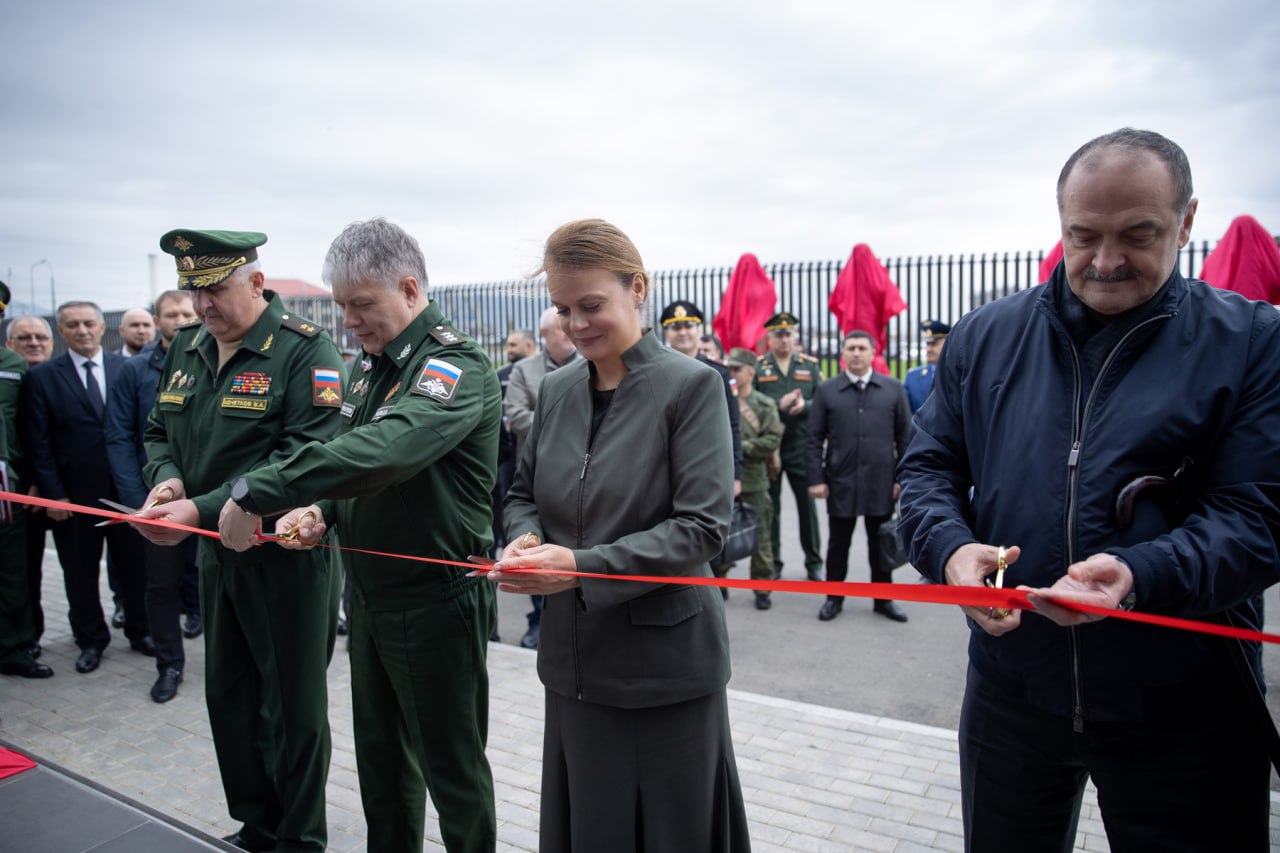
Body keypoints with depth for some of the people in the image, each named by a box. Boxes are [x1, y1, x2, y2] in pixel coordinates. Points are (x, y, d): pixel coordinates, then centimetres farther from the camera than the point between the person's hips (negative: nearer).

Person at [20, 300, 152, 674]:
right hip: (74, 495, 0)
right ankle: (91, 639, 28)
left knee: (135, 564, 10)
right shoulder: (42, 377, 0)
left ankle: (140, 631, 27)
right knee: (80, 571, 11)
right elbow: (38, 443, -1)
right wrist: (53, 494, -6)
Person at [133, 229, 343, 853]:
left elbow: (305, 456, -24)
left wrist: (201, 509, -27)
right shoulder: (186, 349, 9)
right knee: (228, 696, 18)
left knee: (293, 707, 6)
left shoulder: (305, 350, -15)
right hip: (216, 551, 8)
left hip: (286, 552, -7)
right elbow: (159, 429, 18)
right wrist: (166, 477, -6)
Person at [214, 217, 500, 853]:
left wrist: (254, 493, -35)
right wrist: (319, 511, -3)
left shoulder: (456, 367, -21)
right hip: (370, 595, 9)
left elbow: (382, 450, -38)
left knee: (451, 767, 7)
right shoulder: (373, 364, 9)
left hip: (435, 601, -8)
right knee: (379, 754, 22)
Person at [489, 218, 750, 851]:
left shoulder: (692, 385, -11)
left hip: (664, 666, -5)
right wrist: (525, 538, -9)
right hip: (574, 662, 5)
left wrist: (584, 566, -25)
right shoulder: (556, 390, 5)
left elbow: (703, 525, -16)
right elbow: (524, 494, 14)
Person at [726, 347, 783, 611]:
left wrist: (742, 447, -13)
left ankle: (762, 589, 17)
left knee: (759, 537, 4)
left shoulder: (764, 405, 0)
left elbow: (772, 441, -8)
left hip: (753, 481, -2)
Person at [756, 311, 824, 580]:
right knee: (770, 506, 6)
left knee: (807, 504, 6)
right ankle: (772, 563, 18)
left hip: (801, 447, 1)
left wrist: (804, 405, -17)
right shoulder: (757, 367, 2)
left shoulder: (810, 365, 7)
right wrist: (779, 404, -18)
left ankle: (814, 562, 19)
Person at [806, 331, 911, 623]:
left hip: (881, 481, 1)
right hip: (840, 482, -1)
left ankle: (883, 599, 24)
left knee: (881, 543, 11)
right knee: (838, 543, 9)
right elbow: (814, 439, 1)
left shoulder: (893, 388, 5)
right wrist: (816, 478, -6)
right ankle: (834, 598, 22)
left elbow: (905, 436, 5)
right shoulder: (827, 390, 3)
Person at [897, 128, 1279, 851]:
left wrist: (1138, 574, -30)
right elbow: (930, 466, 5)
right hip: (1010, 690, 3)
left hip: (1184, 717, -2)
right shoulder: (983, 337, 3)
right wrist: (951, 548, -16)